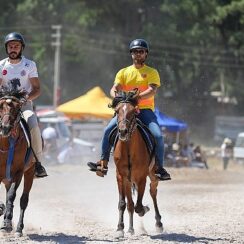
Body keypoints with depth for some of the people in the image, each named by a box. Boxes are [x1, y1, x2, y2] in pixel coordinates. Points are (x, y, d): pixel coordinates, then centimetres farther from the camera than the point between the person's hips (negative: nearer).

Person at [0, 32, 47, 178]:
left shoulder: (29, 65, 4)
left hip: (25, 104, -2)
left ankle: (37, 162, -19)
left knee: (34, 126, -30)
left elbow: (37, 89, 1)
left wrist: (27, 97, -19)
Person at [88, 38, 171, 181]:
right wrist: (115, 95, -22)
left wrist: (138, 97, -28)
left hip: (145, 110, -2)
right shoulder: (124, 72, 16)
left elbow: (152, 90, -9)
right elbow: (115, 88, 4)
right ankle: (103, 163, -15)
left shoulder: (152, 72, 7)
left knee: (157, 135, -24)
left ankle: (160, 168, -12)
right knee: (108, 130, -21)